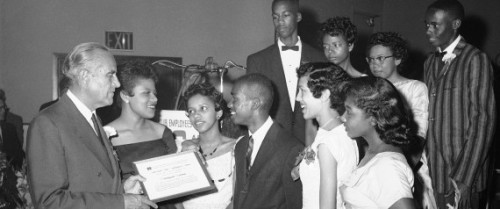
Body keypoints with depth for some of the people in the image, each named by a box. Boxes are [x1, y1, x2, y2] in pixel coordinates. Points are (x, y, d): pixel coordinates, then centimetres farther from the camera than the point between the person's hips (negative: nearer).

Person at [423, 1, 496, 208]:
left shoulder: (475, 59, -8)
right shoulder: (430, 62, 12)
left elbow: (482, 121, -13)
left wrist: (464, 178, -16)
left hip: (462, 175, -5)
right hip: (433, 174, 5)